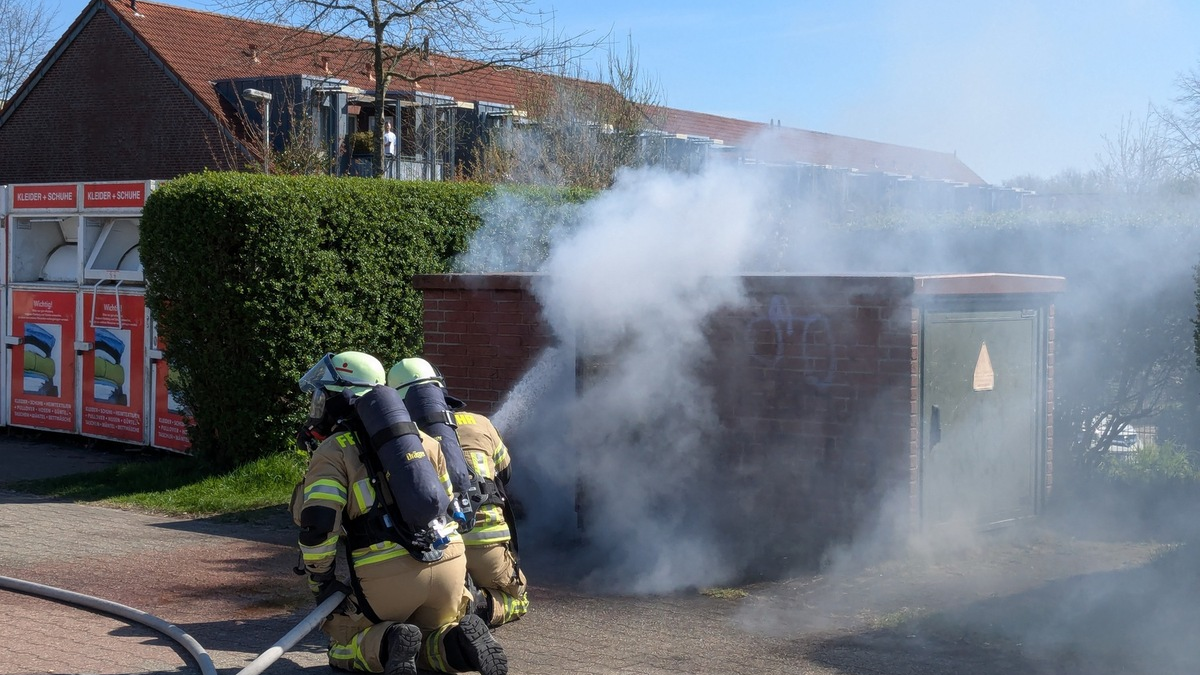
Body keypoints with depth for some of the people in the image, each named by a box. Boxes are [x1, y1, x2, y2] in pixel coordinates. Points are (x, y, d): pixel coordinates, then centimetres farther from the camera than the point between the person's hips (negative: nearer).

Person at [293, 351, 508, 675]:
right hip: (448, 562, 4)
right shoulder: (422, 438, 21)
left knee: (343, 647, 18)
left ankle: (385, 644, -14)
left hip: (387, 573, -4)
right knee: (427, 644, 26)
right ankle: (459, 644, -7)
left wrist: (321, 581, 7)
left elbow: (316, 524, -8)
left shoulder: (333, 451, 4)